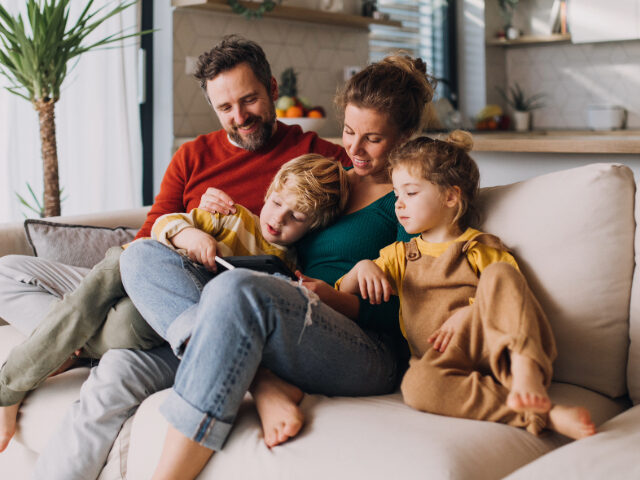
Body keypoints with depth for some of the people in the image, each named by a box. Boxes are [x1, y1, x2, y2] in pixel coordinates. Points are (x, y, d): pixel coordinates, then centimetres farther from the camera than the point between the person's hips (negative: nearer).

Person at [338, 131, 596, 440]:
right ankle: (542, 415, -41)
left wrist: (467, 314, -12)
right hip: (442, 358, 1)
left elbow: (513, 302, 5)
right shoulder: (399, 255, 28)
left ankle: (526, 372, -42)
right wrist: (361, 268, 1)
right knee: (416, 385, -37)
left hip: (499, 349, -1)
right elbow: (341, 298, 23)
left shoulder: (484, 250, 17)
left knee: (499, 273, -26)